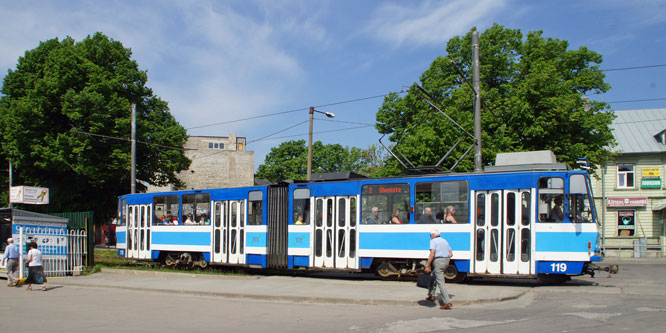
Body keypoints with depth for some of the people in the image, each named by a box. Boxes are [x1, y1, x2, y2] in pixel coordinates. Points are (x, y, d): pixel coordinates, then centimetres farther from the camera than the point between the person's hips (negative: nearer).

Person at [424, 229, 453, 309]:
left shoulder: (433, 241, -5)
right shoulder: (444, 241, 19)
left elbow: (432, 254, -17)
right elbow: (451, 254, 18)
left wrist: (427, 266, -16)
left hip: (438, 261, -8)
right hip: (446, 261, 9)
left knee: (441, 282, -9)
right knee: (433, 277, 26)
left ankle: (447, 302, -17)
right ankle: (431, 295, 31)